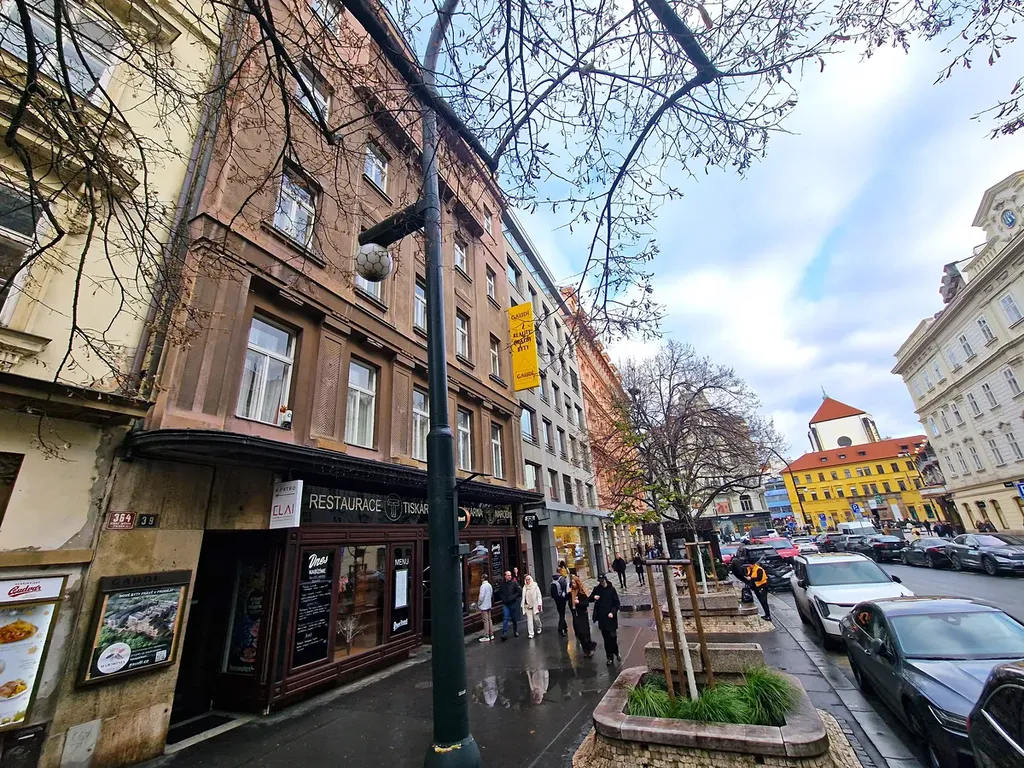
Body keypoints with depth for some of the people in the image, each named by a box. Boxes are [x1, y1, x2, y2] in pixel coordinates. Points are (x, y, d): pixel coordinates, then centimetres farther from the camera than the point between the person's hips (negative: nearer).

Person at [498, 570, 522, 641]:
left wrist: (513, 597, -14)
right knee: (505, 618, -7)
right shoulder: (502, 583, 1)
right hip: (505, 604, 1)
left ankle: (515, 632, 28)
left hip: (513, 603, -1)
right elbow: (500, 593, 17)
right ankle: (504, 634, -7)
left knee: (514, 619, 11)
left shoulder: (514, 583, -9)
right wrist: (503, 598, 1)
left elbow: (520, 591, -13)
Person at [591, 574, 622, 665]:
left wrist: (613, 612, -17)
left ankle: (616, 653, 23)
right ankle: (610, 657, 21)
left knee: (613, 637, -2)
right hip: (601, 618, 3)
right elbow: (590, 598, 9)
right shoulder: (596, 589, 2)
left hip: (611, 618, -3)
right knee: (606, 639, 9)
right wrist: (593, 597, -12)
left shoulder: (611, 589, -7)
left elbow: (616, 603, -5)